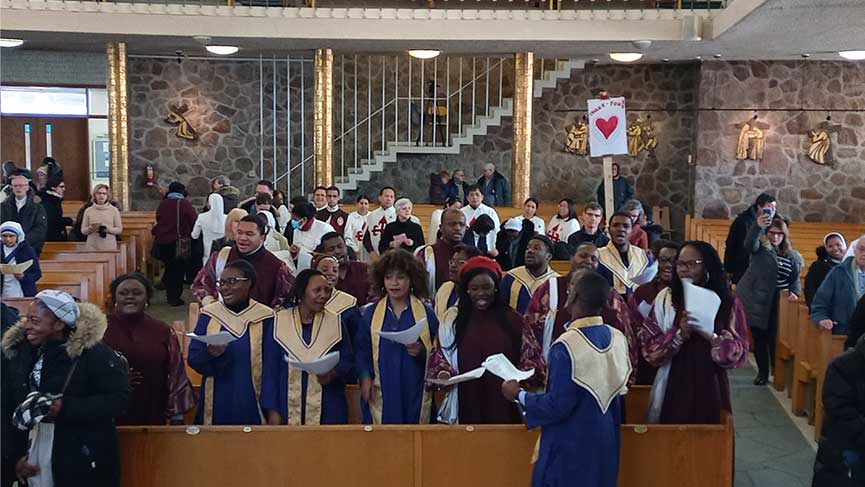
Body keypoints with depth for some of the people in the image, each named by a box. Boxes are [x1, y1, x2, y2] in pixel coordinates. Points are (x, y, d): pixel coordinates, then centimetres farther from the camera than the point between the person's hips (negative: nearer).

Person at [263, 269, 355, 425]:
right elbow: (271, 367, 1)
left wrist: (333, 374, -17)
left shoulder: (336, 322, 2)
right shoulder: (279, 321, 0)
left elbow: (347, 361, 4)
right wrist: (272, 409, -4)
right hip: (288, 408, 0)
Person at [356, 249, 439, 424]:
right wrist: (365, 377, -9)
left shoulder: (426, 313, 5)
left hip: (415, 393, 0)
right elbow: (362, 352, 6)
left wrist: (422, 352, -14)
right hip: (381, 393, 1)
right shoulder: (371, 313, 7)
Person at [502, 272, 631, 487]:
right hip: (606, 445, 6)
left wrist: (519, 395, -7)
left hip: (571, 447, -6)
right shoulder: (618, 338, -4)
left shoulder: (567, 346, -24)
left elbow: (557, 406, -23)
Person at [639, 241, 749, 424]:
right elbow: (649, 348, -4)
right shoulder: (665, 299, 0)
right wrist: (679, 334, -19)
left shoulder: (728, 302, 0)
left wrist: (713, 338, -21)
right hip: (674, 388, 0)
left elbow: (739, 353, -4)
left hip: (710, 388, 0)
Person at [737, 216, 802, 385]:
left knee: (774, 338, -2)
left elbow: (795, 279, 14)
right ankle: (762, 372, 17)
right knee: (759, 338, 6)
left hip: (779, 303, 2)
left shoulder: (792, 256, 11)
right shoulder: (761, 247, 0)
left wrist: (794, 292, -8)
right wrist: (757, 226, -44)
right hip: (757, 300, -1)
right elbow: (750, 243, -24)